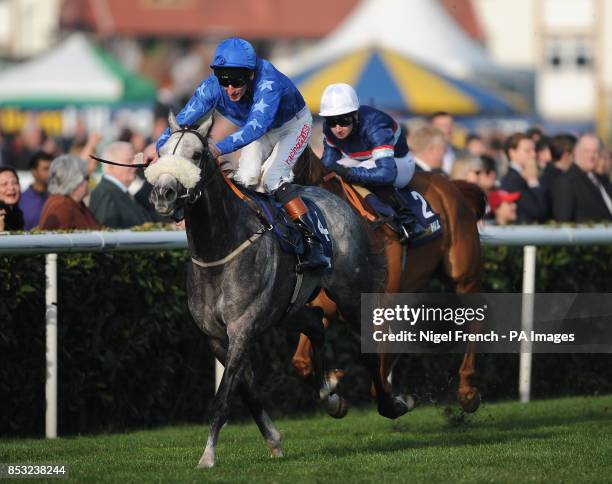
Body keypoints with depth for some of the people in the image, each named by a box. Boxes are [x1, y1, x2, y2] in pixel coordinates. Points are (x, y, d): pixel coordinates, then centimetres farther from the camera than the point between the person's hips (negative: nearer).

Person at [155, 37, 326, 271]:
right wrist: (161, 148, -50)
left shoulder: (267, 80, -43)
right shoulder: (212, 86, -29)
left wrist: (219, 148, -68)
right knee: (246, 178, -19)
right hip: (261, 132, 5)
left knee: (272, 177, -25)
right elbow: (183, 119, -32)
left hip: (294, 124, -5)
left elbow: (257, 125, -55)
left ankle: (314, 245, -25)